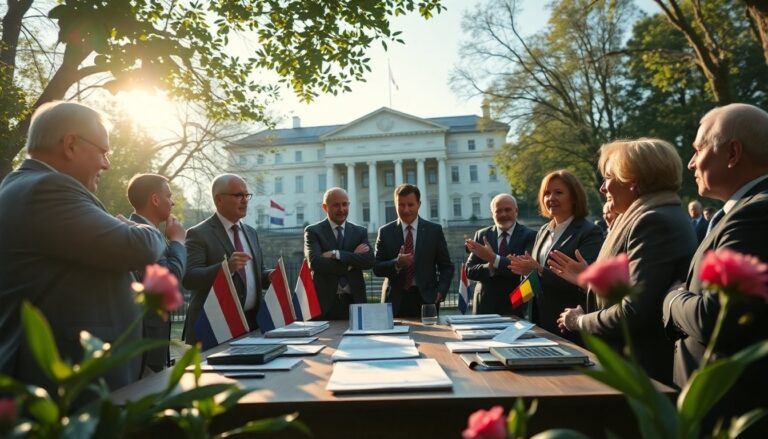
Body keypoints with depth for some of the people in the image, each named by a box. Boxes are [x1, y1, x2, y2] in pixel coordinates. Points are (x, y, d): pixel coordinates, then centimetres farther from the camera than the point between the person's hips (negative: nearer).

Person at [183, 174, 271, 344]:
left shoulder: (251, 232, 14)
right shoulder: (198, 234, -7)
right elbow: (188, 278, -17)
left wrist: (271, 276, -4)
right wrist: (226, 267, -31)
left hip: (252, 322, 6)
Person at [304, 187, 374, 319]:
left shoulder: (360, 232, 11)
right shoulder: (313, 231, 4)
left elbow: (369, 260, -4)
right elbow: (315, 262, -11)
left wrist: (336, 254, -14)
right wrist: (352, 260, -10)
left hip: (354, 301, 2)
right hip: (324, 303, -2)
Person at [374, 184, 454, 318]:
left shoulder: (434, 230, 5)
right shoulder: (385, 232, 4)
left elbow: (446, 266, 8)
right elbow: (377, 268, 2)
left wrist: (440, 292, -6)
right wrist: (396, 263, -16)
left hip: (426, 298, 0)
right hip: (396, 300, 0)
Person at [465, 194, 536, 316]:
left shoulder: (529, 235, -4)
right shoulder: (482, 235, 4)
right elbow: (470, 271, 0)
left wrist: (494, 259, -26)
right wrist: (490, 267, -19)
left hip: (517, 305, -2)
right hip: (486, 304, 2)